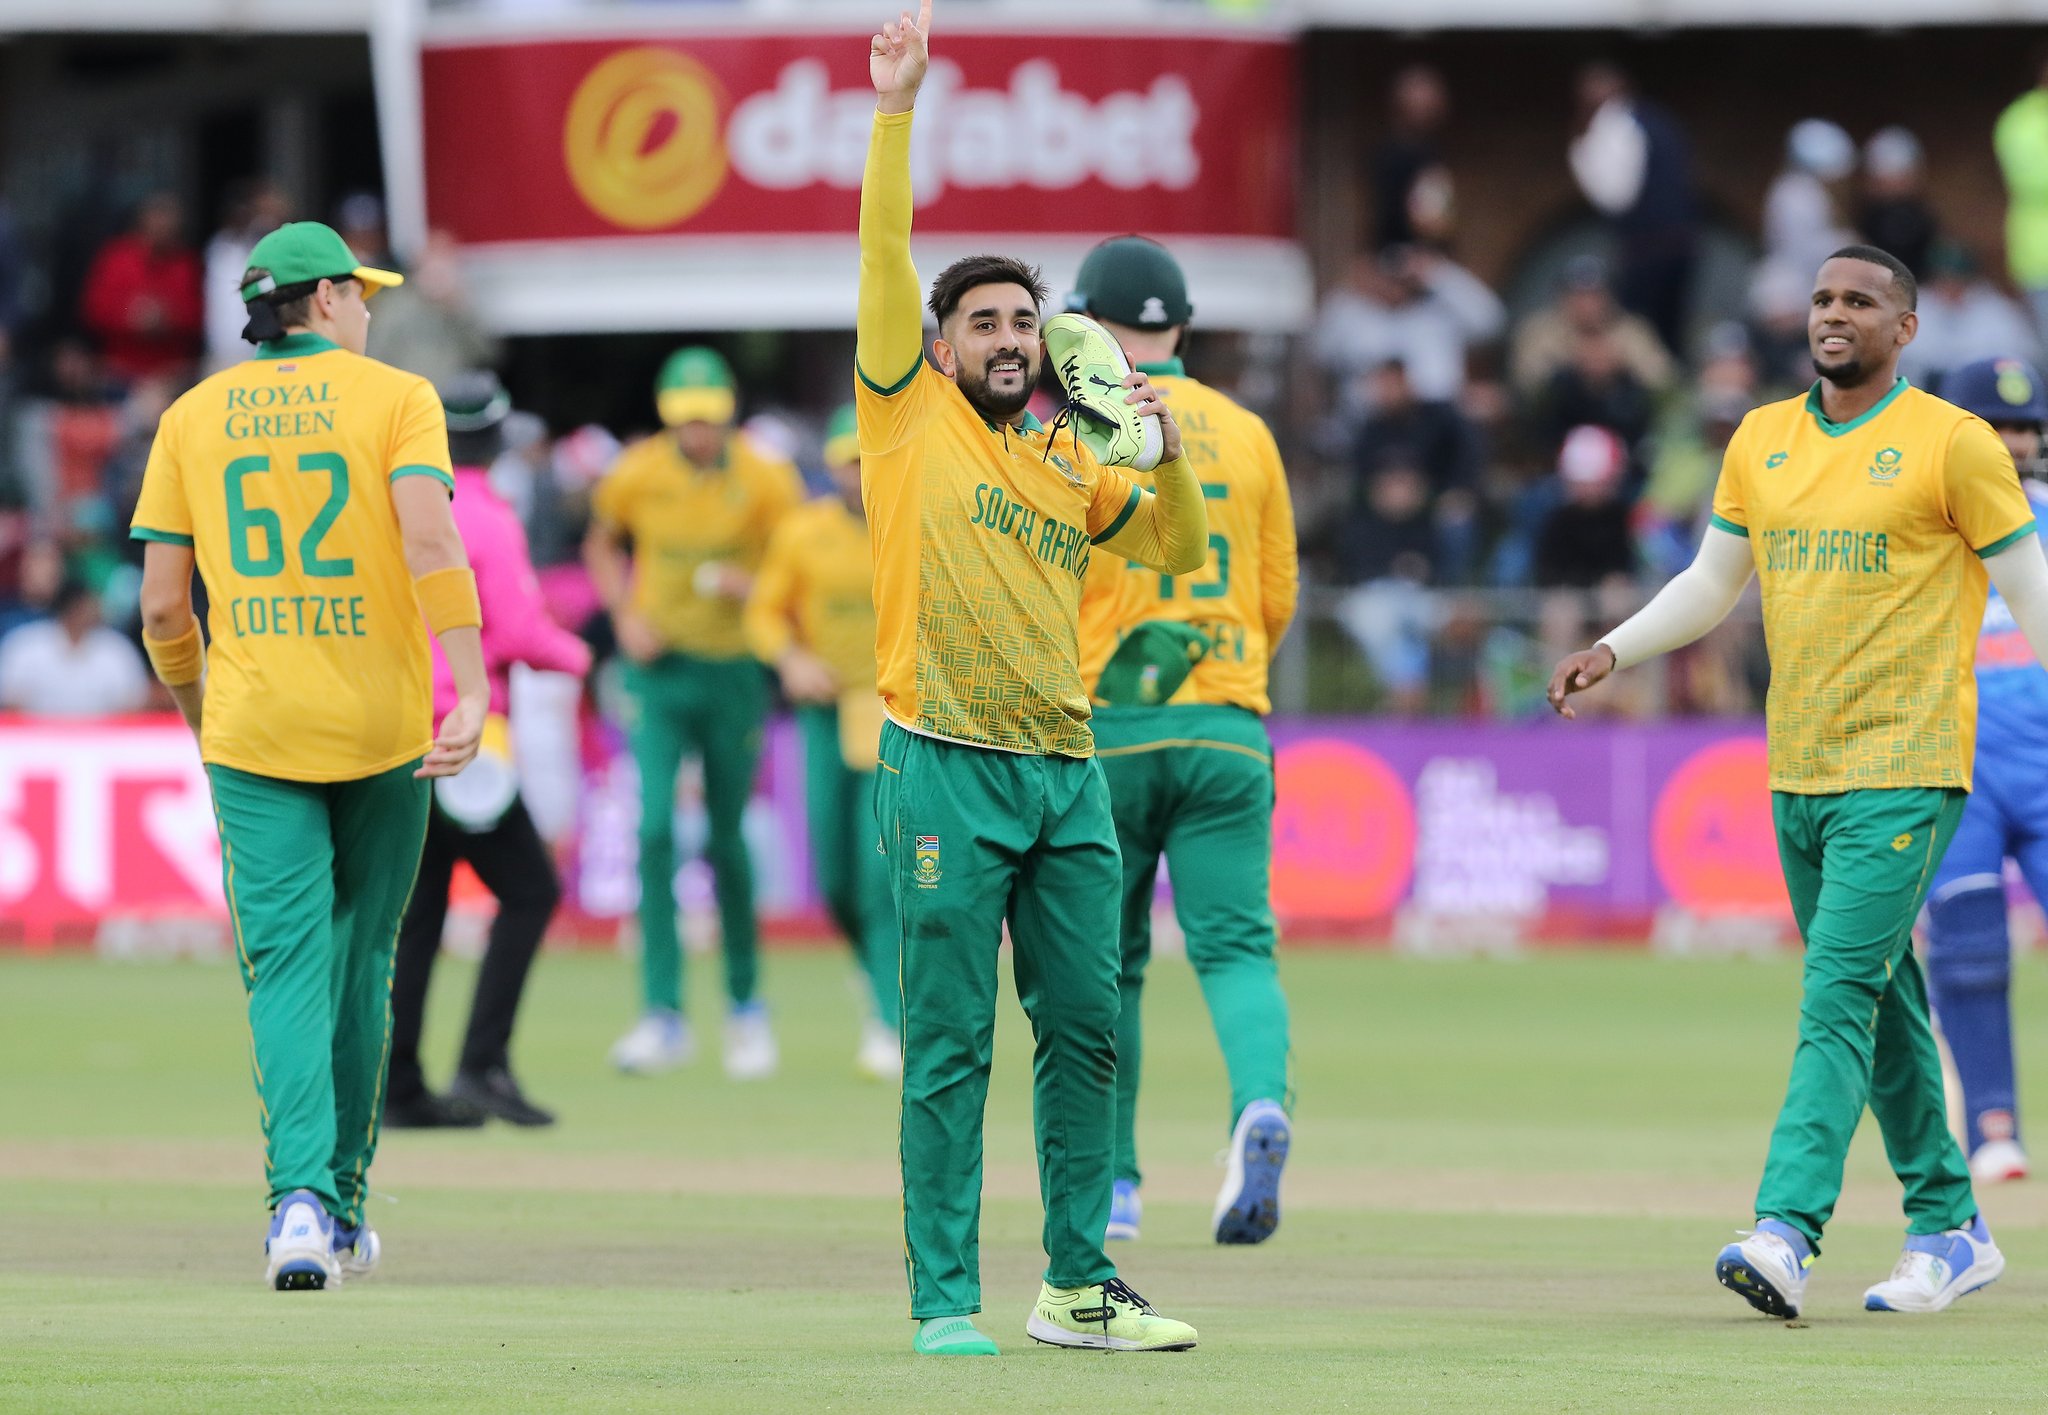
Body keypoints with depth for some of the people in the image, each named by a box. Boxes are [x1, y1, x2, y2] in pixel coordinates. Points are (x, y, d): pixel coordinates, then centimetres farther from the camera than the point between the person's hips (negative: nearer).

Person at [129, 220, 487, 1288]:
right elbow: (430, 537, -17)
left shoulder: (194, 418, 8)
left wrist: (196, 711, 22)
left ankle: (302, 1194, -24)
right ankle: (342, 1208, 21)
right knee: (359, 962, 14)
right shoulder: (396, 398, 0)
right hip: (384, 729, -1)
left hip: (254, 732, 1)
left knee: (288, 969, -3)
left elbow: (162, 604, 5)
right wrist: (471, 689, -21)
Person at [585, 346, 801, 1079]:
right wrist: (624, 615, -2)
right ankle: (663, 1014, -11)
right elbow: (602, 545, 14)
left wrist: (755, 587, -20)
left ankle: (745, 1004, 24)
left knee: (726, 840, 6)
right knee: (655, 830, -12)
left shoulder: (766, 481, -8)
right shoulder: (636, 475, -5)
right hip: (660, 666, 1)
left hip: (736, 669, -1)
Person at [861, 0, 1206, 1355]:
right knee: (951, 1046, -5)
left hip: (1067, 772, 5)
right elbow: (887, 261, -4)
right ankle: (945, 1299, -3)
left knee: (1086, 1032, 6)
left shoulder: (1074, 465, 17)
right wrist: (896, 112, -11)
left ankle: (1080, 1285, 14)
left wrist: (1167, 449, 6)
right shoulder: (913, 416, 5)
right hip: (949, 768, -5)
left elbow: (1181, 548, 24)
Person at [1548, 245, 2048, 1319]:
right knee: (1881, 1008, 13)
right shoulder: (1762, 441, 12)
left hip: (1903, 769, -7)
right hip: (1796, 774, 7)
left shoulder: (1952, 444, -5)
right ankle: (1951, 1229, 24)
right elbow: (1711, 582, 20)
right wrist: (1613, 652, 6)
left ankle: (1786, 1232, -24)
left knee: (1837, 1000, -16)